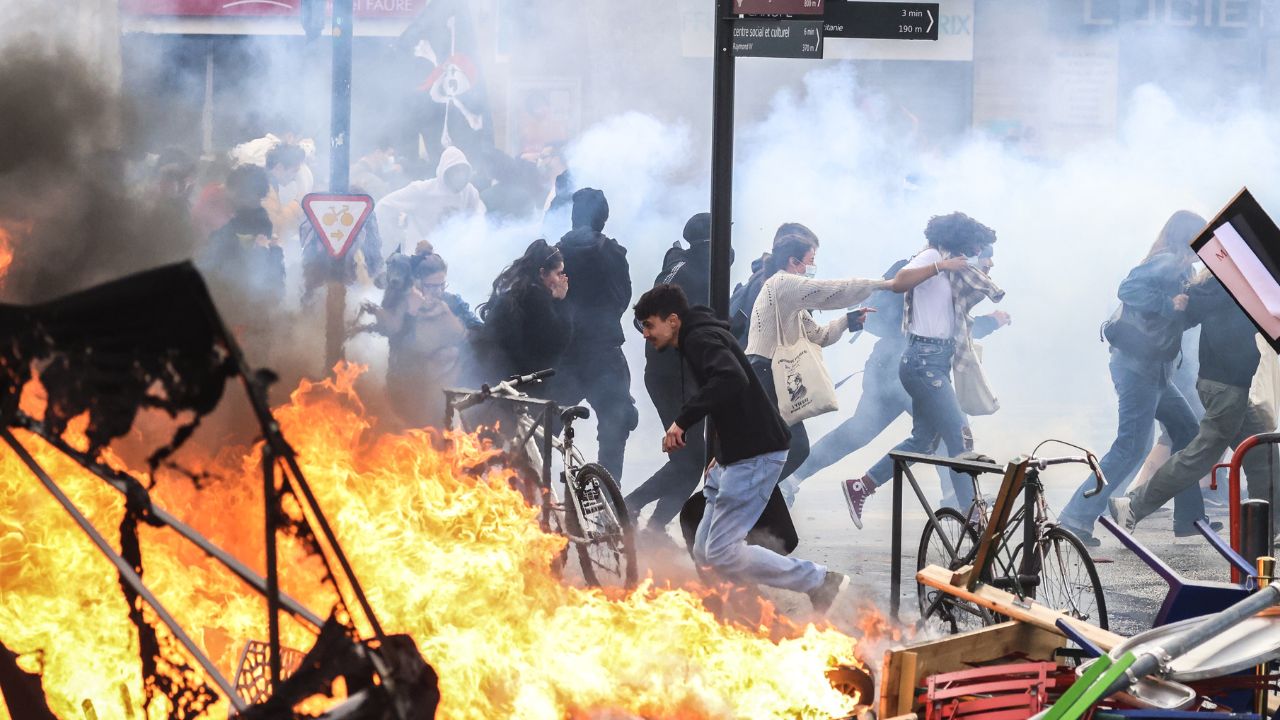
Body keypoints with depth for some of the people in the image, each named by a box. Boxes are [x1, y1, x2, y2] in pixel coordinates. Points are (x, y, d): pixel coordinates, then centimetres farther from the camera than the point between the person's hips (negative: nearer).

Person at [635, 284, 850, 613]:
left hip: (755, 455, -11)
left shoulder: (702, 338, -14)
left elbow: (731, 379, -33)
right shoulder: (698, 339, 19)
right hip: (734, 455, 11)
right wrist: (720, 453, 20)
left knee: (721, 553, -13)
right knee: (705, 552, 8)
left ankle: (820, 581, -5)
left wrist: (683, 420, -29)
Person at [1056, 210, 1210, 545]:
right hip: (1139, 366, -11)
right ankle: (1077, 516, -12)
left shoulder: (1175, 267, 17)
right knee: (1131, 448, -12)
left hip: (1154, 369, 11)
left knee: (1186, 431, 16)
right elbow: (1129, 289, -27)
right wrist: (1169, 303, -30)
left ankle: (1189, 518, 20)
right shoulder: (1167, 264, -12)